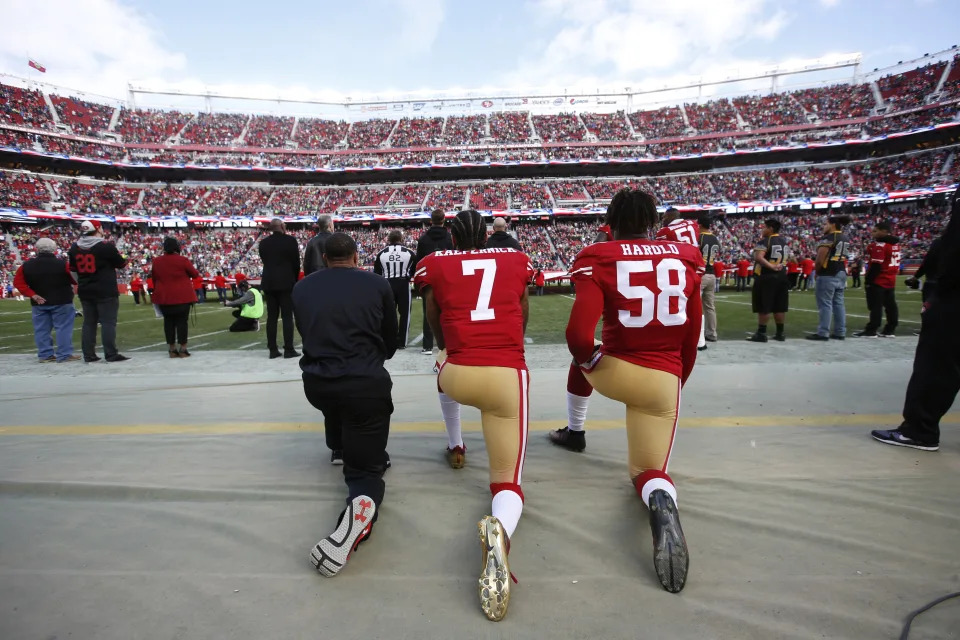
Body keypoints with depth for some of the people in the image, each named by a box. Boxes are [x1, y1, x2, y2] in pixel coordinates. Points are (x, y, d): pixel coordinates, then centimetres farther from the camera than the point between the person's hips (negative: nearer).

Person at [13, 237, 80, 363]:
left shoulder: (27, 266, 1)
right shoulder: (62, 264, -13)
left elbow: (18, 282, -1)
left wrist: (33, 295, -3)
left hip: (39, 303, 4)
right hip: (61, 302, -4)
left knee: (41, 329, 12)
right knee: (63, 328, 0)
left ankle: (45, 355, 15)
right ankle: (64, 355, -1)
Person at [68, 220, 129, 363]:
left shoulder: (75, 248, 8)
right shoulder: (106, 246, -12)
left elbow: (73, 269, 16)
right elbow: (121, 264, -2)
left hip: (85, 292, 6)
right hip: (106, 292, -6)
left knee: (88, 323, 11)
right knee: (108, 322, -4)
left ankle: (88, 355, 13)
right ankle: (111, 355, -5)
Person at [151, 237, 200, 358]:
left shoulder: (156, 261, 4)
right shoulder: (183, 260, -10)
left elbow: (154, 278, 13)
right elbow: (195, 274, -1)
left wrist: (157, 290, 24)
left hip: (164, 297, 4)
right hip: (182, 297, -4)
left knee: (168, 322, 10)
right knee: (182, 321, 1)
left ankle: (172, 349, 14)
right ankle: (183, 349, 2)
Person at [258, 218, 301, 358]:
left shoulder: (263, 243, 6)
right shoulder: (290, 240, -6)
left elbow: (265, 261, 10)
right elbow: (296, 262, -3)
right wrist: (295, 280, 10)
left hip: (268, 283, 4)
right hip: (286, 282, -4)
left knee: (271, 317, 7)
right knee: (287, 316, -1)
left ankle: (273, 350, 9)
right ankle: (288, 349, -1)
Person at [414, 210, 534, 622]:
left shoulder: (435, 265, 11)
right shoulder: (517, 260, 15)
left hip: (459, 376, 1)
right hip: (509, 375, 0)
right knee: (508, 482, 5)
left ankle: (455, 448, 42)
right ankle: (500, 530, -28)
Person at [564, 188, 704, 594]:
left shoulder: (598, 259, -8)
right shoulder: (686, 258, 4)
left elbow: (578, 335, -21)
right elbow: (691, 337, 9)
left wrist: (588, 359, 1)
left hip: (612, 372, -1)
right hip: (663, 380, 2)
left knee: (581, 357, 34)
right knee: (647, 470, 12)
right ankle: (661, 500, -25)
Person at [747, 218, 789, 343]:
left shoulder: (766, 240, -11)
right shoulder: (783, 240, 13)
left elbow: (758, 257, -25)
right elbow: (785, 257, 22)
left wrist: (771, 266, -21)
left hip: (766, 276, -7)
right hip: (781, 276, 7)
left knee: (763, 307, -3)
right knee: (779, 307, 11)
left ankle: (761, 333, -1)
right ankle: (780, 333, 16)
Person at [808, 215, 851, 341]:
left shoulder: (828, 238, -13)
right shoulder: (846, 239, 16)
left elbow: (820, 258, -16)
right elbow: (843, 257, 18)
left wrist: (817, 272, -3)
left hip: (828, 275, -9)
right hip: (841, 274, 9)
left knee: (825, 304, -6)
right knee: (839, 303, 11)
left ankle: (823, 333, -5)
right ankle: (840, 332, 14)